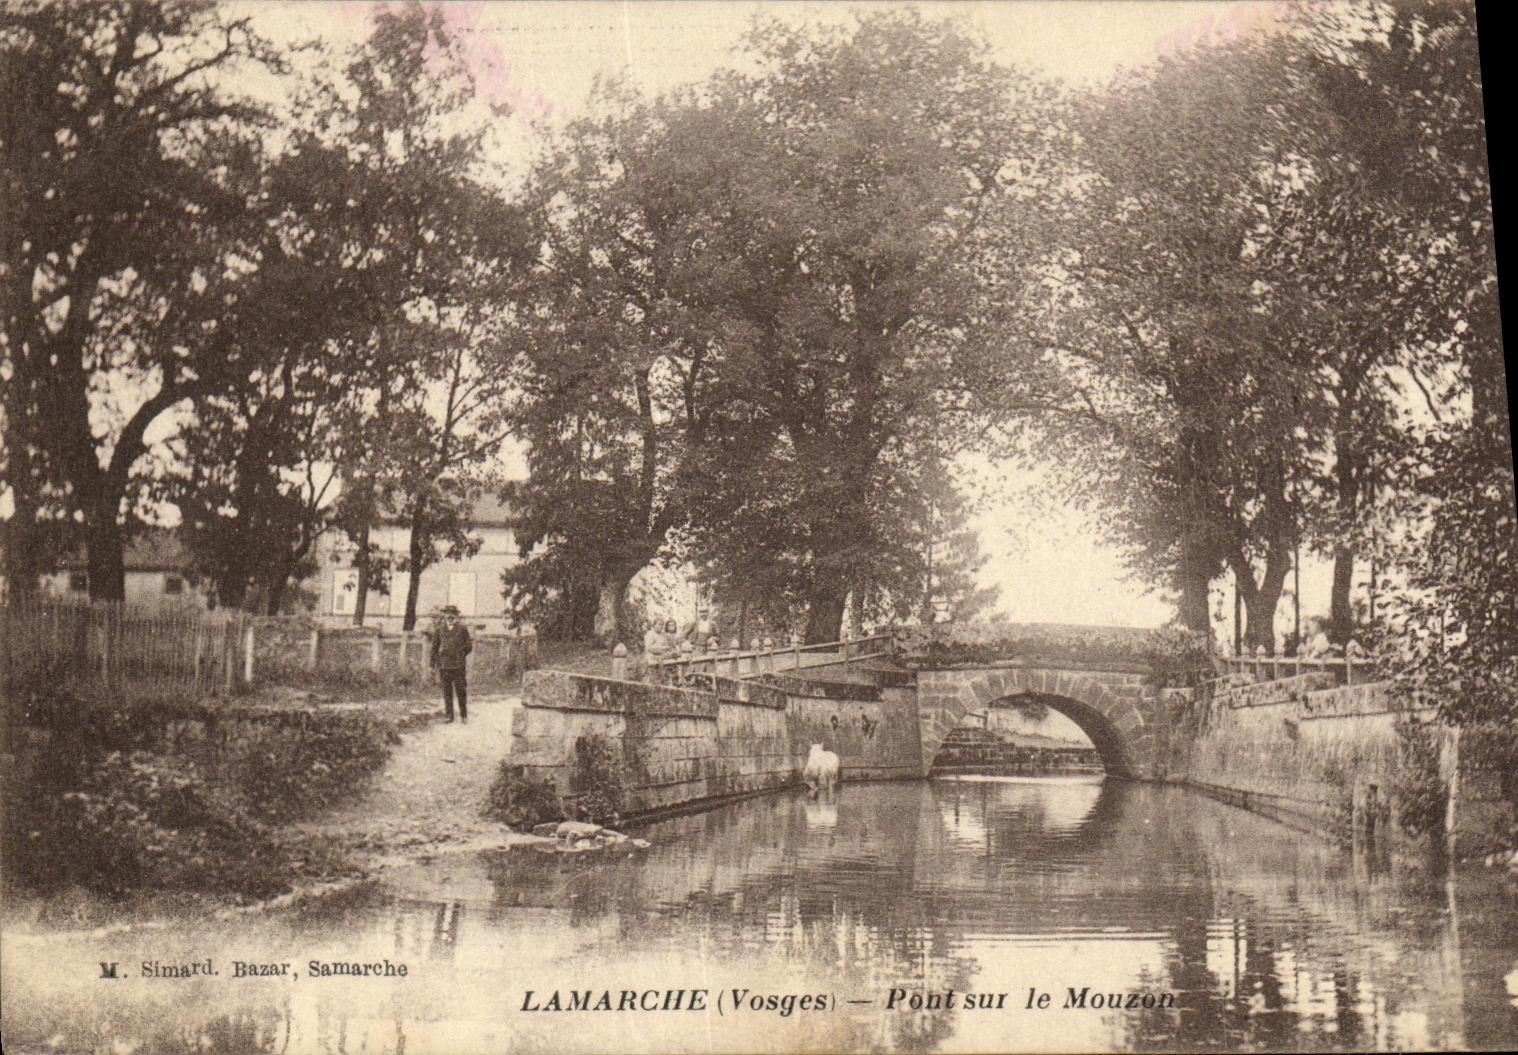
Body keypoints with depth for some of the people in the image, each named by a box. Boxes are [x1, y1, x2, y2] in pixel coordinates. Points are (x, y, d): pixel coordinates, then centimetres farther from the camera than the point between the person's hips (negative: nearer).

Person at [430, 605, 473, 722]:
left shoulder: (462, 629, 5)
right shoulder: (440, 630, 12)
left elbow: (469, 646, 9)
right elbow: (434, 647, 15)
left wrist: (460, 655, 1)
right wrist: (434, 663, 9)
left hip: (458, 665, -2)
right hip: (444, 665, 2)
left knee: (461, 690, -2)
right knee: (447, 691, 3)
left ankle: (464, 715, 6)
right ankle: (449, 714, 8)